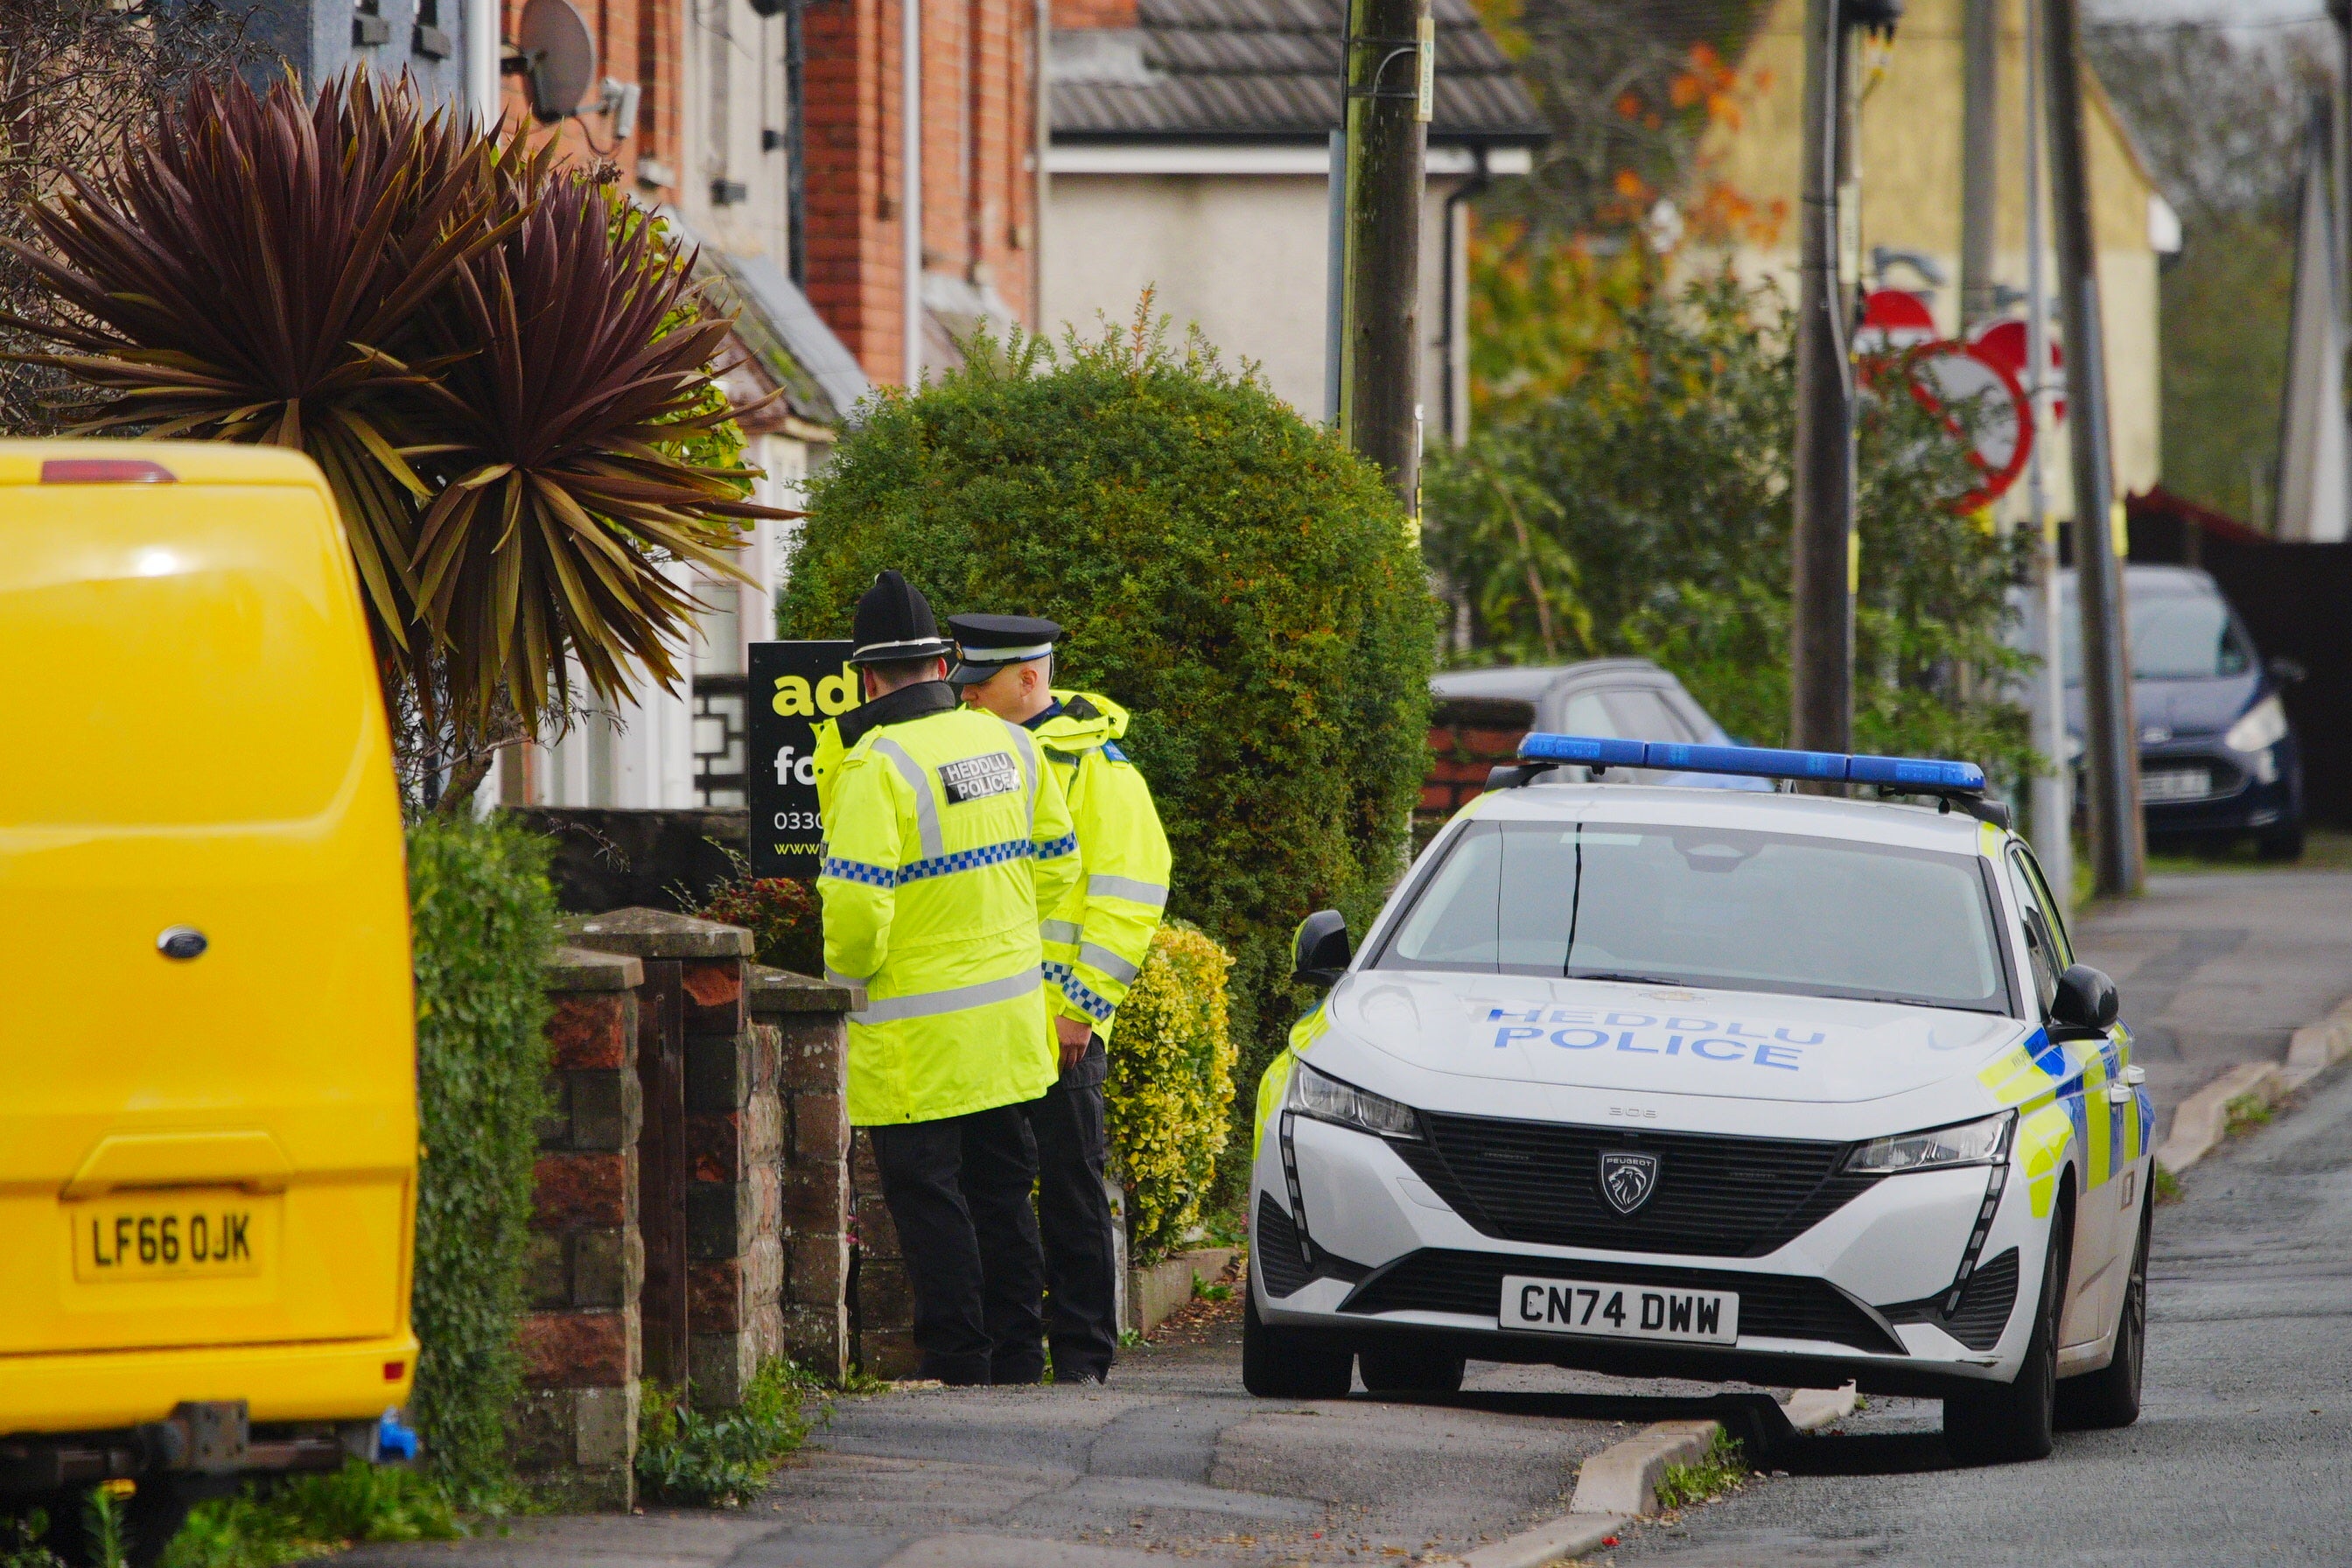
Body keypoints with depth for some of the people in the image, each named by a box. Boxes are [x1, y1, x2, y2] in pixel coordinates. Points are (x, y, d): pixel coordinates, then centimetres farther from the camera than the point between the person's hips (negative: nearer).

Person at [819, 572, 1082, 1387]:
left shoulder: (878, 766, -18)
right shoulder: (1011, 745, 4)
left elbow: (855, 904, -24)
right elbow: (1056, 866, 13)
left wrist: (848, 974, -4)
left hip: (918, 1033, -7)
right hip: (1010, 1017, 7)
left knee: (928, 1197, 0)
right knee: (1001, 1189, 16)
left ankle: (958, 1360, 1)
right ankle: (1017, 1357, 20)